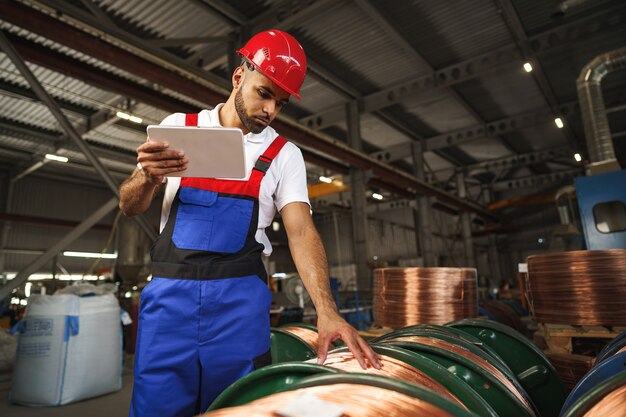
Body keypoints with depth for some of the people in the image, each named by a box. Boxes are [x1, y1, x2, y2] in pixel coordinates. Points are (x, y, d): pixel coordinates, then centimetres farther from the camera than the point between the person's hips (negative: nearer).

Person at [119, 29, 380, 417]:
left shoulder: (285, 155, 3)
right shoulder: (178, 127, 6)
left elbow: (301, 232, -6)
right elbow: (130, 207, 6)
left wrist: (327, 311, -20)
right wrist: (149, 177, -19)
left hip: (240, 297, 0)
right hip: (170, 291, 1)